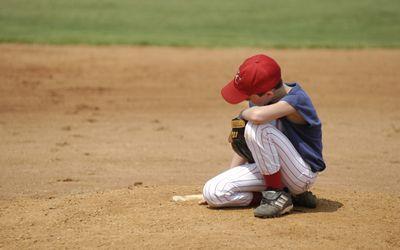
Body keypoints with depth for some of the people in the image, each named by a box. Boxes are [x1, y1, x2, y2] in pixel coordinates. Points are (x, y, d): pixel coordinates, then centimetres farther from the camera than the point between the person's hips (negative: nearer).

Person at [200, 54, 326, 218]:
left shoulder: (296, 99, -24)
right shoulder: (259, 99, 0)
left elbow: (257, 116, -43)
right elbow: (246, 142, 9)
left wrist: (244, 114, -20)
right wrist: (229, 179, 7)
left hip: (303, 175, -8)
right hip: (272, 170, 8)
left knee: (256, 127, -29)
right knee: (212, 192, -7)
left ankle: (276, 194, -15)